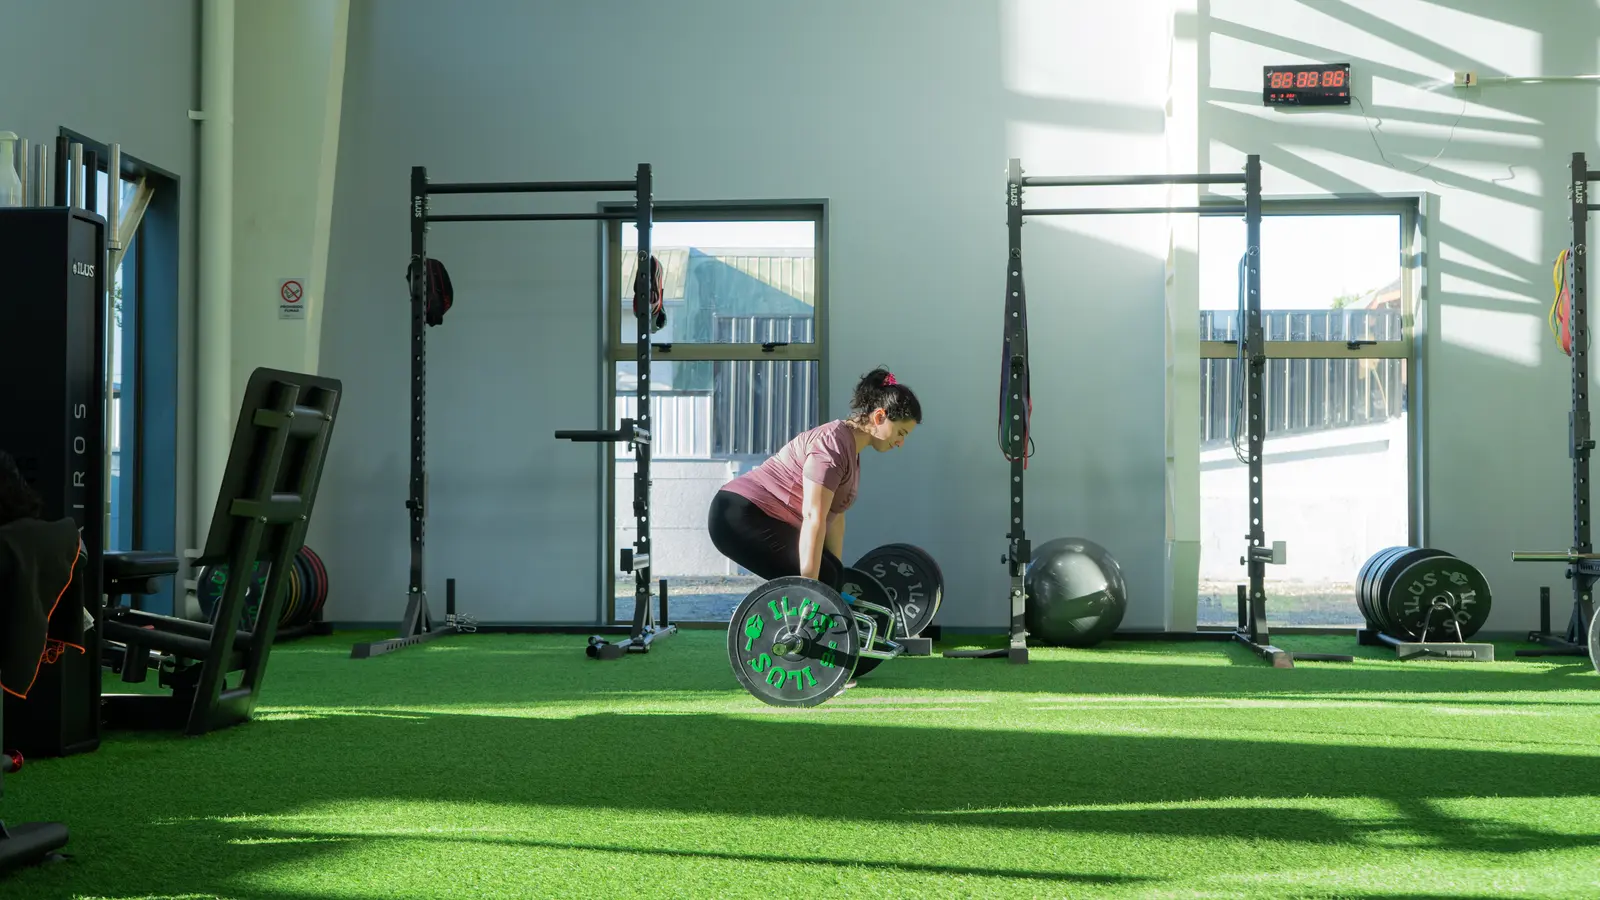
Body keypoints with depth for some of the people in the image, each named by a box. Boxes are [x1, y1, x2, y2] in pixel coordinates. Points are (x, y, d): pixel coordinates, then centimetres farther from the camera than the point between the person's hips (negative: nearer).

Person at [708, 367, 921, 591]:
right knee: (819, 579, -15)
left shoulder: (851, 451, 12)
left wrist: (835, 573, 18)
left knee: (829, 575, 8)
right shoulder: (834, 444, -19)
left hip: (764, 519, 11)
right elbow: (813, 517, -26)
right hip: (740, 515, -11)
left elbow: (834, 516, 18)